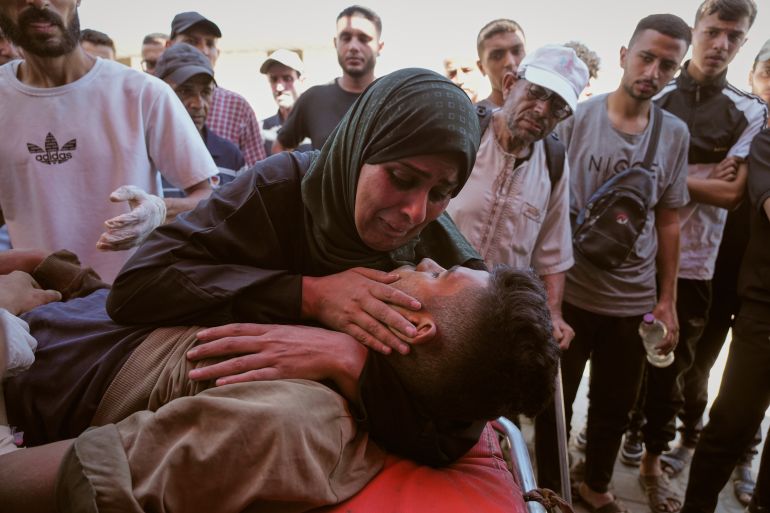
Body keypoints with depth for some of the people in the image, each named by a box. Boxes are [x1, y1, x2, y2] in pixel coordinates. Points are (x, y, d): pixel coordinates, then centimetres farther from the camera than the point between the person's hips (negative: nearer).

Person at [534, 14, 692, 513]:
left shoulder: (675, 134, 2)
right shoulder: (575, 119, -8)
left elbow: (668, 221, 8)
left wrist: (667, 299, 8)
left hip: (633, 299, 3)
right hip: (569, 292, -3)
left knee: (616, 405, 18)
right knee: (555, 400, 11)